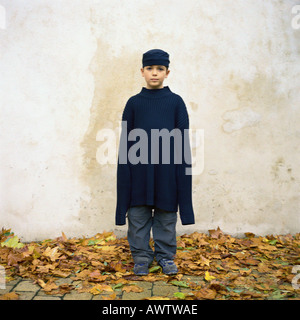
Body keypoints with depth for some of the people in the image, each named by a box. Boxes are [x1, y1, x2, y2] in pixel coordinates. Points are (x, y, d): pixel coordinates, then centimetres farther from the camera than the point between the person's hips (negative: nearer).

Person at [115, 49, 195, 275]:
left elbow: (183, 142, 3)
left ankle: (166, 256, 24)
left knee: (167, 216, 8)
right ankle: (141, 257, 22)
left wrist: (183, 169, -1)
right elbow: (126, 142, 6)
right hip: (139, 169, 1)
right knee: (138, 216, 6)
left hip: (167, 170, 0)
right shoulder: (134, 102, 6)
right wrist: (126, 167, 1)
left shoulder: (176, 102, 4)